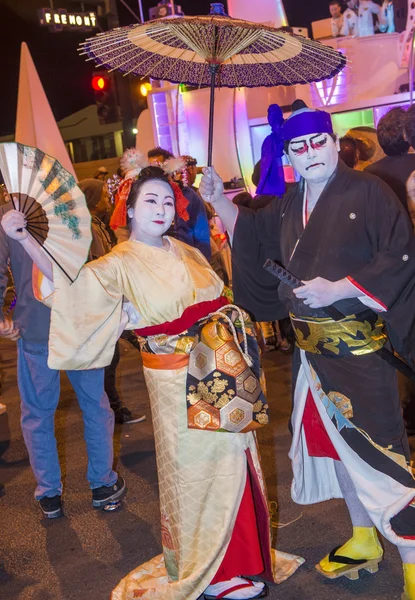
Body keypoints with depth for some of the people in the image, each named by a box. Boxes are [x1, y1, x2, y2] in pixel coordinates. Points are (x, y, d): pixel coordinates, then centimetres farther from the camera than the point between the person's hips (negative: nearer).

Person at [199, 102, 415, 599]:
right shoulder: (290, 205, 9)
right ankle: (364, 542, 38)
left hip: (359, 348, -7)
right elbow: (252, 233, 23)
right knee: (332, 441, 18)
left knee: (375, 448, -4)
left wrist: (338, 289, -22)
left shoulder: (367, 192, -11)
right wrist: (217, 200, 10)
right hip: (312, 348, 7)